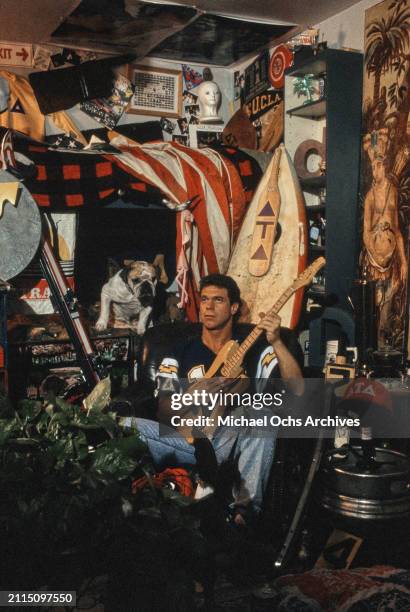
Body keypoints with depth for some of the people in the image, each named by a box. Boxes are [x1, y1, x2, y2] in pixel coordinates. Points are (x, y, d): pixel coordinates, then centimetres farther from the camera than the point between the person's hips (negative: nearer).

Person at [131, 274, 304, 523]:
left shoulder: (256, 350, 12)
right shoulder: (179, 355, 15)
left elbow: (297, 390, -3)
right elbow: (164, 413, 6)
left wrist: (277, 342, -15)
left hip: (236, 439, -1)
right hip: (193, 438, 1)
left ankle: (246, 507, -35)